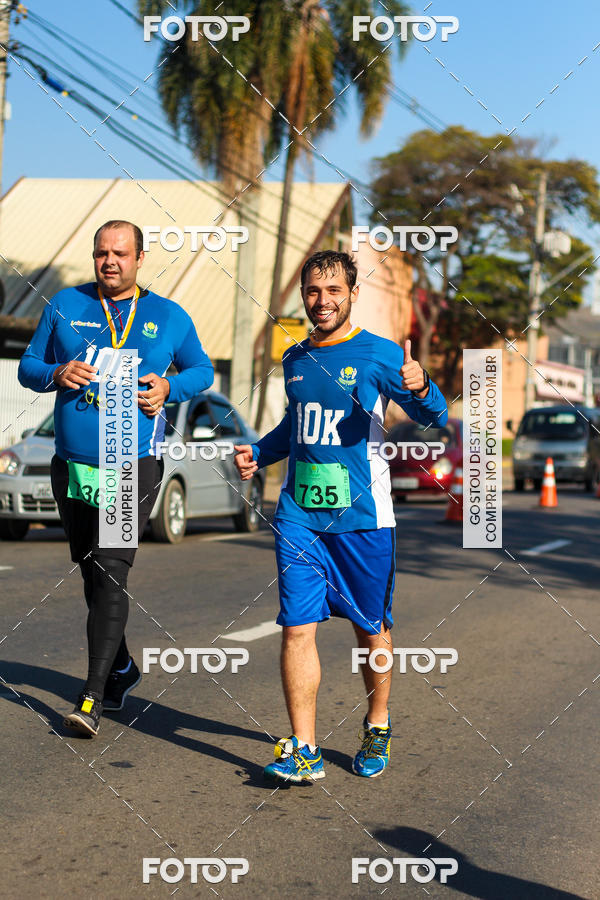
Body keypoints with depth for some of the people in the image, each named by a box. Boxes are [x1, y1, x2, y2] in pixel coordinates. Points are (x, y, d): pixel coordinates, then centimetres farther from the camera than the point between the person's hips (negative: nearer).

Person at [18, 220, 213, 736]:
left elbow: (202, 369, 16)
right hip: (72, 464, 4)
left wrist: (169, 387, -5)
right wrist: (57, 374, -11)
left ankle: (93, 698, -13)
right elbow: (29, 366, 12)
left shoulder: (168, 317, 5)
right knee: (91, 573, 13)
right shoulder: (65, 305, 8)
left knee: (110, 573, -14)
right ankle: (121, 671, 33)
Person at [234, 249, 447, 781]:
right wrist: (258, 453, 12)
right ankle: (304, 751, 1)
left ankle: (378, 730, 31)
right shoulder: (295, 359, 12)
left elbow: (434, 418, -11)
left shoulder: (379, 354, -3)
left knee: (372, 629, 10)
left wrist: (421, 388, -33)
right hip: (299, 515, 3)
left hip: (362, 517, -3)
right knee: (297, 628, -5)